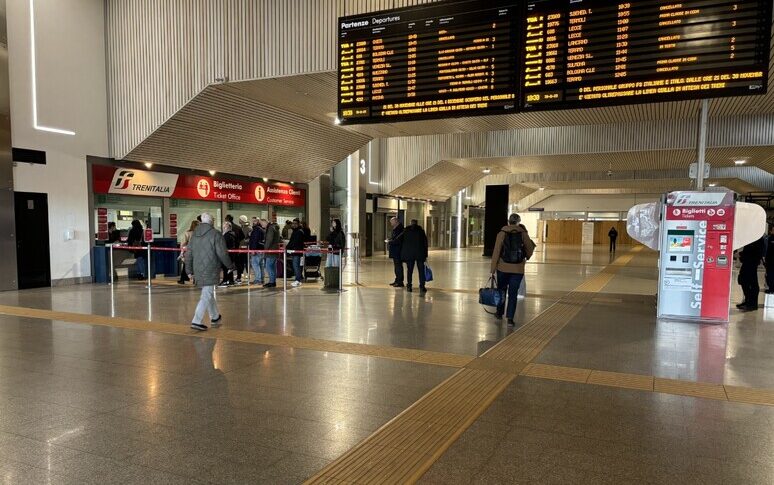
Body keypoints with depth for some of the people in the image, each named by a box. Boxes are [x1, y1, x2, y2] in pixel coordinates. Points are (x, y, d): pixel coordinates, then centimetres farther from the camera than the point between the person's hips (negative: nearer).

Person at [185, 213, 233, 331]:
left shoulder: (194, 235, 10)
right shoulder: (215, 234, -11)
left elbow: (189, 254, 12)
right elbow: (222, 253, -13)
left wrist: (189, 271, 17)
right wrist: (230, 265, 1)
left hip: (198, 270, 7)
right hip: (210, 270, -7)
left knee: (208, 293, 20)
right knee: (206, 295, -3)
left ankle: (215, 317, 33)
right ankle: (197, 321, -8)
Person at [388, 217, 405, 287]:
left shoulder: (399, 229, -17)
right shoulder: (395, 229, 16)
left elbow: (397, 240, -23)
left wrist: (389, 242, -13)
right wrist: (389, 241, 6)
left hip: (398, 251, -11)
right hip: (395, 251, 11)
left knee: (398, 266, -6)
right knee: (397, 266, 15)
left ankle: (400, 282, -2)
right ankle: (397, 280, 23)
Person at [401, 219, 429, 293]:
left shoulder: (406, 231, 5)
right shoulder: (421, 230, 4)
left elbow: (402, 243, 5)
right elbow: (425, 243, 4)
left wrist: (402, 255, 11)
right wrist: (425, 255, 8)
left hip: (408, 254, 1)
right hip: (419, 253, -1)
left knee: (409, 270, 8)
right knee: (421, 270, 2)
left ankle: (409, 286, 7)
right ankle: (422, 287, -3)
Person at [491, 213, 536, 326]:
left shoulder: (502, 233, -5)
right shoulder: (523, 234, -3)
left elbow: (496, 252, -8)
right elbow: (530, 250, 5)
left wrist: (493, 268, -2)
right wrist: (526, 257, 28)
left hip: (503, 268, 0)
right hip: (517, 269, 0)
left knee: (501, 290, 18)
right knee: (513, 293, 3)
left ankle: (500, 313, 31)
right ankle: (510, 318, -4)